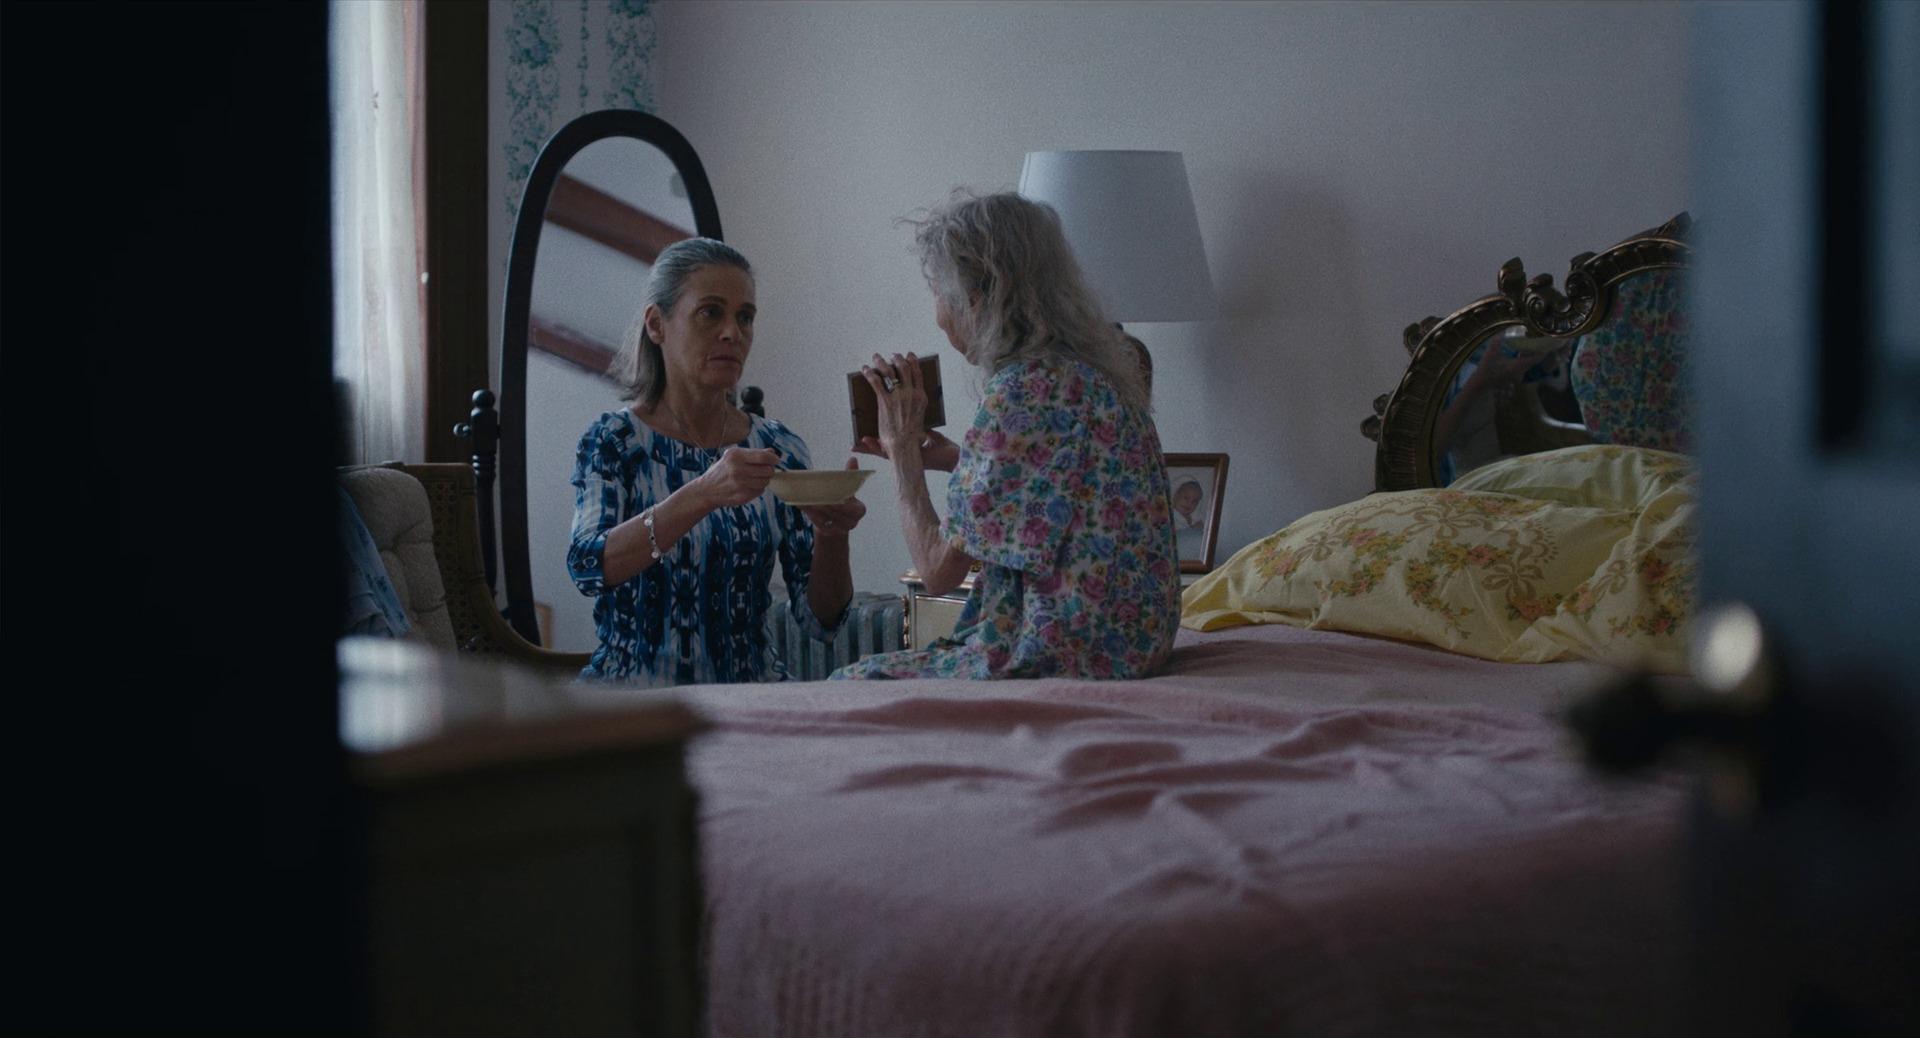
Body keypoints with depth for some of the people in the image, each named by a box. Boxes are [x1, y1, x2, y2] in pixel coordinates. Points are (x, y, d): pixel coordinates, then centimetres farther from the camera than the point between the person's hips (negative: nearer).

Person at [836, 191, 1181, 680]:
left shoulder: (1022, 391, -20)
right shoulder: (1100, 365, 8)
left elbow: (938, 570, -15)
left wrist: (902, 447, -3)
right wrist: (958, 459, 15)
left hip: (1066, 661, -10)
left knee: (851, 682, 6)